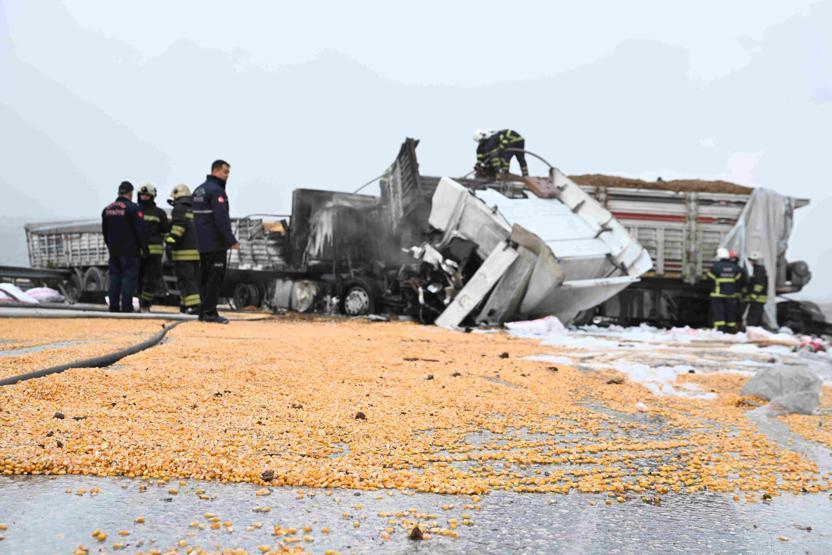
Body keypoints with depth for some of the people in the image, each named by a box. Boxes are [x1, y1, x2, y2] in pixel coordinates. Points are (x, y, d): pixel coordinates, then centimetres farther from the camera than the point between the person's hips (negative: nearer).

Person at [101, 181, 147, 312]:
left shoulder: (107, 209, 13)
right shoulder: (133, 208, -10)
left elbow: (104, 231, 20)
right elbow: (140, 230, -12)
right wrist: (144, 249, -5)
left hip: (114, 251, 7)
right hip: (130, 251, -6)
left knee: (114, 277, 10)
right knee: (129, 278, -4)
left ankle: (114, 306, 10)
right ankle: (126, 306, -7)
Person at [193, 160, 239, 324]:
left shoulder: (198, 190, 18)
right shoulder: (216, 191, -13)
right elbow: (221, 218, -21)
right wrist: (231, 240, -20)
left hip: (202, 243, 10)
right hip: (215, 243, -10)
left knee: (205, 277, 12)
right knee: (216, 277, -6)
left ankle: (203, 311, 15)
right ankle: (209, 312, -7)